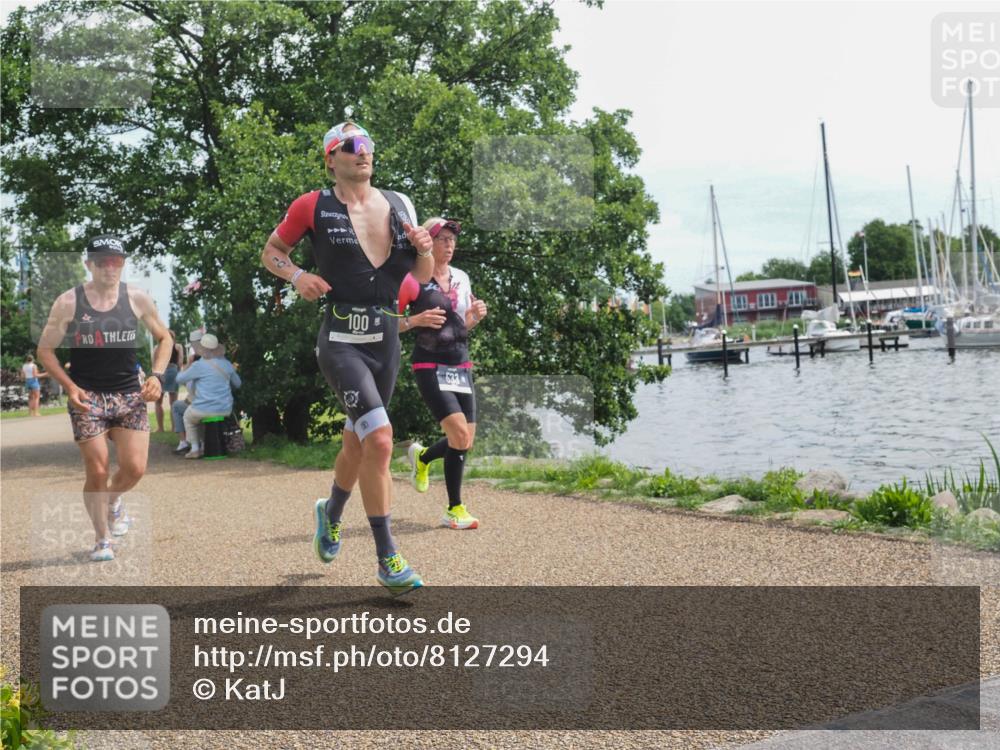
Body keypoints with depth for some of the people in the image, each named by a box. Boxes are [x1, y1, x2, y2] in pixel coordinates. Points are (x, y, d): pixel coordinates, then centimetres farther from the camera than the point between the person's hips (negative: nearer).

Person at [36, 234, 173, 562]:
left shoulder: (137, 298, 0)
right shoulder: (68, 302, -5)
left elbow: (164, 338, 13)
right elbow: (45, 350, 3)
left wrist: (157, 376, -2)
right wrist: (70, 386, -11)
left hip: (130, 394, 2)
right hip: (87, 397, -2)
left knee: (135, 468, -6)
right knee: (98, 471, -6)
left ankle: (113, 500, 30)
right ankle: (102, 540, 16)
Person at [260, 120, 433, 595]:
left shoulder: (399, 205, 10)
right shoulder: (314, 207, -2)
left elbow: (422, 277, 15)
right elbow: (271, 252, 9)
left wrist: (424, 249, -5)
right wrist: (297, 276, -10)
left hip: (386, 341, 5)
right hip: (341, 339, -5)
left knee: (357, 441, 18)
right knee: (379, 438, -20)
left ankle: (331, 514, 47)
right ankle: (387, 559, -11)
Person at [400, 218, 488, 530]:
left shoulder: (462, 278, 12)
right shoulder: (413, 279, -6)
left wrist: (476, 315, 2)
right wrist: (416, 320, -20)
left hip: (461, 366, 7)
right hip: (430, 366, -6)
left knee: (465, 442, 4)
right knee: (460, 434, -19)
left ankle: (422, 457, 36)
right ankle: (454, 509, -5)